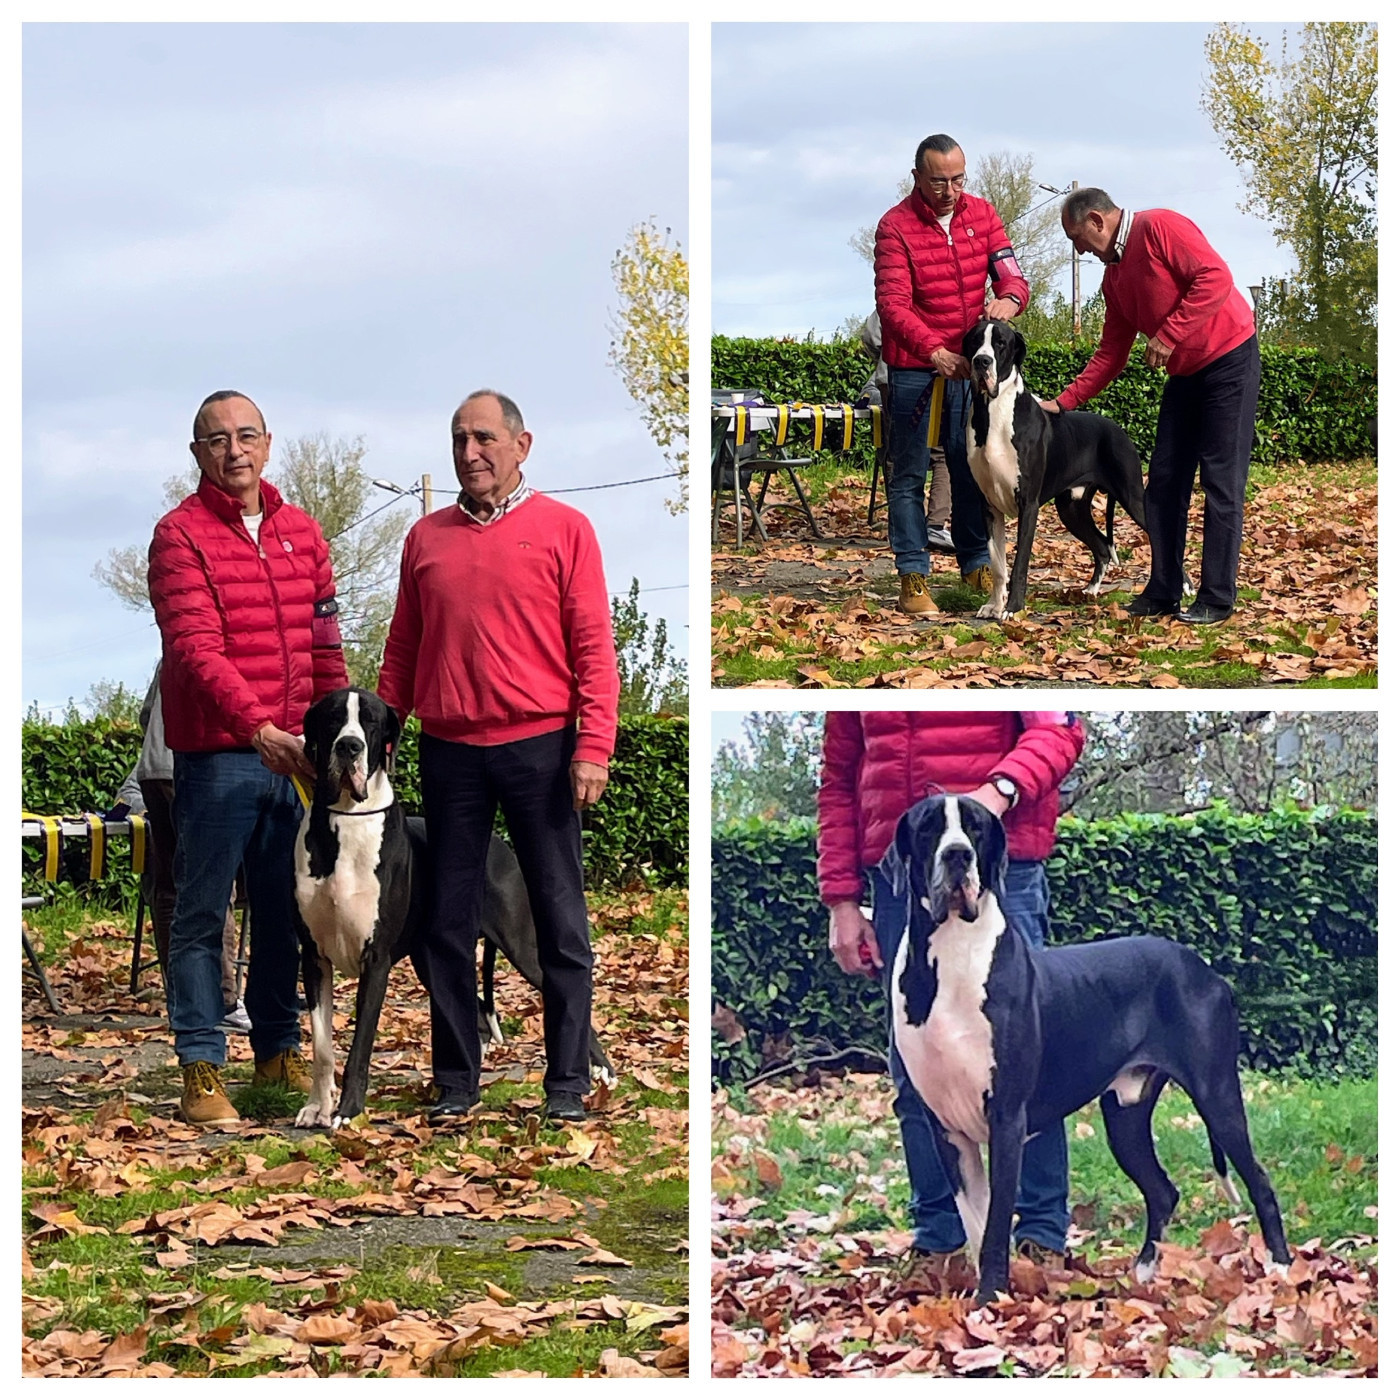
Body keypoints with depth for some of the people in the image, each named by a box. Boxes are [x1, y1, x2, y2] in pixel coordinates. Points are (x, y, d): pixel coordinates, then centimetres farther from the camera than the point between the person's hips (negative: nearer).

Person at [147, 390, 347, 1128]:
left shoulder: (302, 532, 12)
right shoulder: (181, 535, -5)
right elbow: (195, 649, -15)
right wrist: (259, 731, -25)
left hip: (293, 751, 5)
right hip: (216, 754, -5)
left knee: (284, 912, 11)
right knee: (202, 914, -2)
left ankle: (278, 1051, 21)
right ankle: (201, 1071, 0)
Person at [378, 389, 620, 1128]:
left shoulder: (563, 528, 1)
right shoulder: (426, 538, 11)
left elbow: (593, 645, -3)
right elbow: (402, 649, 15)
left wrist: (593, 746, -11)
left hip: (539, 745, -3)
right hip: (448, 752, 3)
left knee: (559, 921, 1)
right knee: (448, 922, 6)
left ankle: (567, 1083, 8)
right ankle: (455, 1082, 14)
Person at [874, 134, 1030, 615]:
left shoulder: (982, 215, 2)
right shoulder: (896, 227, -11)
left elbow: (1013, 278, -3)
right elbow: (893, 305, -19)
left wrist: (1009, 299, -28)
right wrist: (935, 352, -33)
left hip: (969, 363, 4)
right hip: (913, 367, -4)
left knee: (971, 468, 9)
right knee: (909, 474, 1)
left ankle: (976, 563, 21)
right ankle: (912, 578, 3)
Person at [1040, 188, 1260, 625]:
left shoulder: (1159, 227, -14)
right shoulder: (1114, 277, 12)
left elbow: (1215, 278, -25)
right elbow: (1110, 355, 16)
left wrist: (1169, 334, -24)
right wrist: (1063, 402, 9)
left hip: (1229, 360, -9)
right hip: (1184, 373, 9)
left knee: (1221, 482, -6)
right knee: (1165, 480, 7)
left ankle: (1217, 600, -3)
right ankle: (1163, 592, 13)